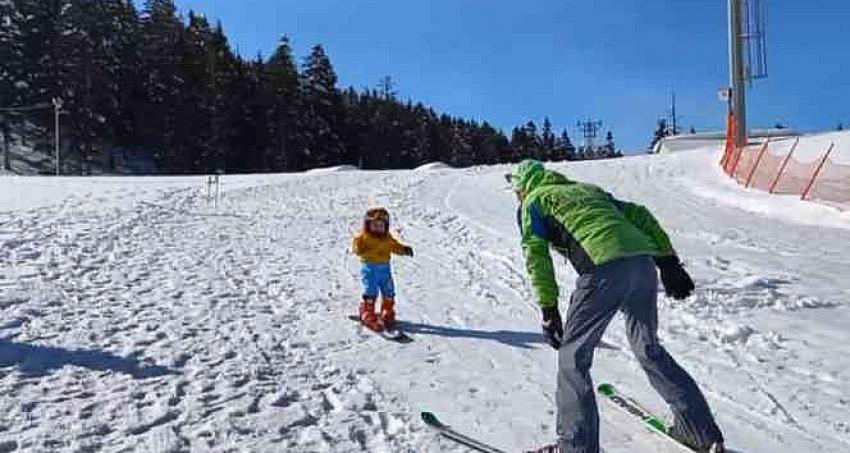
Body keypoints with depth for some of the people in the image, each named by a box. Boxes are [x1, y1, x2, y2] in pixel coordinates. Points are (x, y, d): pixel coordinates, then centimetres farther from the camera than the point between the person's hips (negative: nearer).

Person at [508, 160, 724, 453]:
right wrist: (668, 261, 19)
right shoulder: (587, 188, 33)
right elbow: (639, 215, 23)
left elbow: (536, 254, 0)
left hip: (604, 268, -7)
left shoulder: (533, 202, 17)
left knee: (573, 357, 7)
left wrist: (548, 309, -1)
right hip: (643, 262, 7)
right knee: (649, 349, 24)